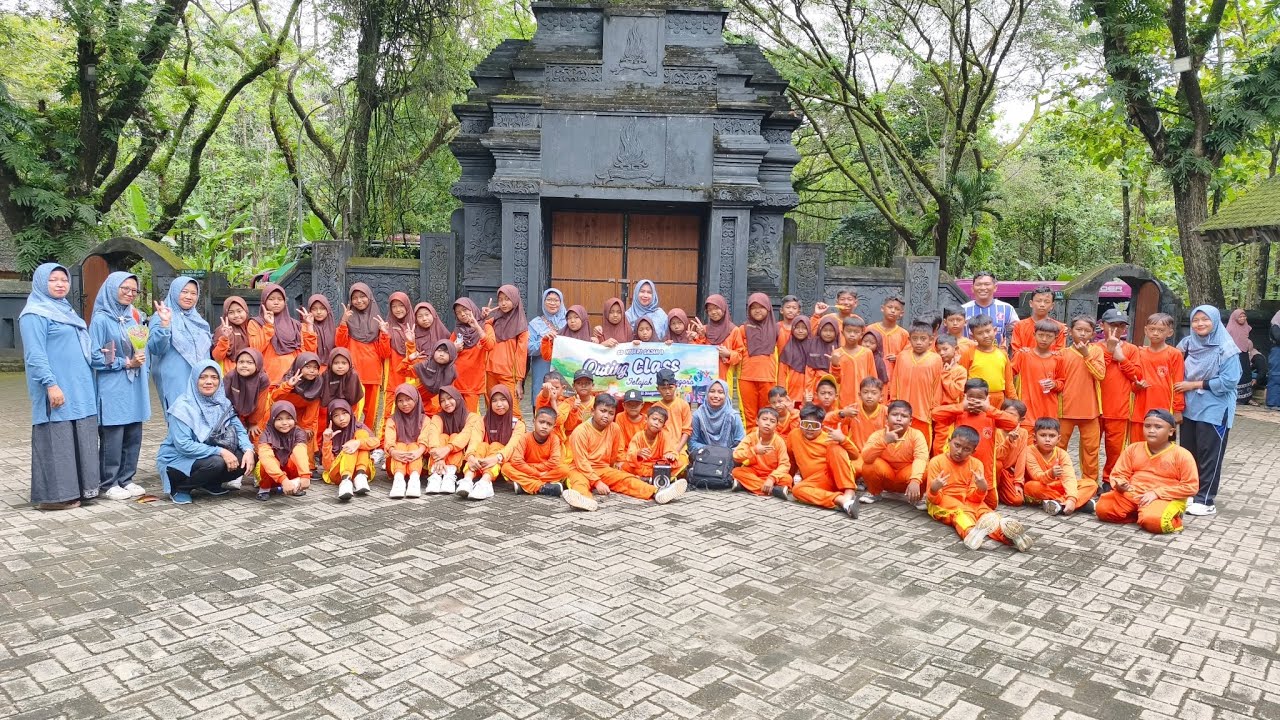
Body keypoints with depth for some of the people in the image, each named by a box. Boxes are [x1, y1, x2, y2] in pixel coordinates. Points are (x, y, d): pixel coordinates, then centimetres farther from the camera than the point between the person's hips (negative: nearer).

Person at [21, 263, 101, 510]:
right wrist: (51, 384, -22)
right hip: (57, 391, -9)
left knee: (81, 440, 10)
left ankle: (79, 489, 18)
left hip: (80, 390, 9)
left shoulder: (66, 311, 19)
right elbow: (35, 355, -15)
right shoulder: (35, 314, -8)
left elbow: (84, 348, 23)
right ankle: (53, 495, 3)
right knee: (57, 441, -4)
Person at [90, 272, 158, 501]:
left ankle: (126, 479, 20)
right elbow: (95, 357, -10)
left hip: (135, 387, 6)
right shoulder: (101, 319, -6)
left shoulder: (134, 318, 13)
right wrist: (125, 363, -12)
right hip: (112, 389, -6)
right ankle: (108, 484, 8)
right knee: (112, 437, -2)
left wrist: (163, 323, 5)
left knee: (133, 436, 9)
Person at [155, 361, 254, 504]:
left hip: (208, 455, 6)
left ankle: (208, 484, 8)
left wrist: (248, 449, -24)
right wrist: (220, 451, -30)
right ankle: (179, 487, -6)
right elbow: (184, 445, -25)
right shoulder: (183, 406, -18)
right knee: (216, 463, -33)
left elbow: (239, 430, -4)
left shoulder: (223, 403, 0)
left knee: (244, 460, -16)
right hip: (177, 459, -6)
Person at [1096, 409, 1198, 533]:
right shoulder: (1133, 449, 7)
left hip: (1166, 499, -4)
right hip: (1132, 494, 5)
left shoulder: (1182, 455, -4)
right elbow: (1118, 474, 11)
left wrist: (1157, 493, -15)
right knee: (1102, 508, -18)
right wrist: (1119, 484, -16)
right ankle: (1140, 514, 2)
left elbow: (1191, 487, -8)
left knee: (1154, 521, -37)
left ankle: (1170, 519, -1)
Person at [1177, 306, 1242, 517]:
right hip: (1190, 408, 6)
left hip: (1214, 411, -5)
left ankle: (1205, 501, 5)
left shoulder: (1225, 348, -10)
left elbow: (1228, 381, -15)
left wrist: (1195, 385, -13)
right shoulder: (1189, 344, 7)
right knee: (1188, 453, 10)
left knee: (1209, 456, 0)